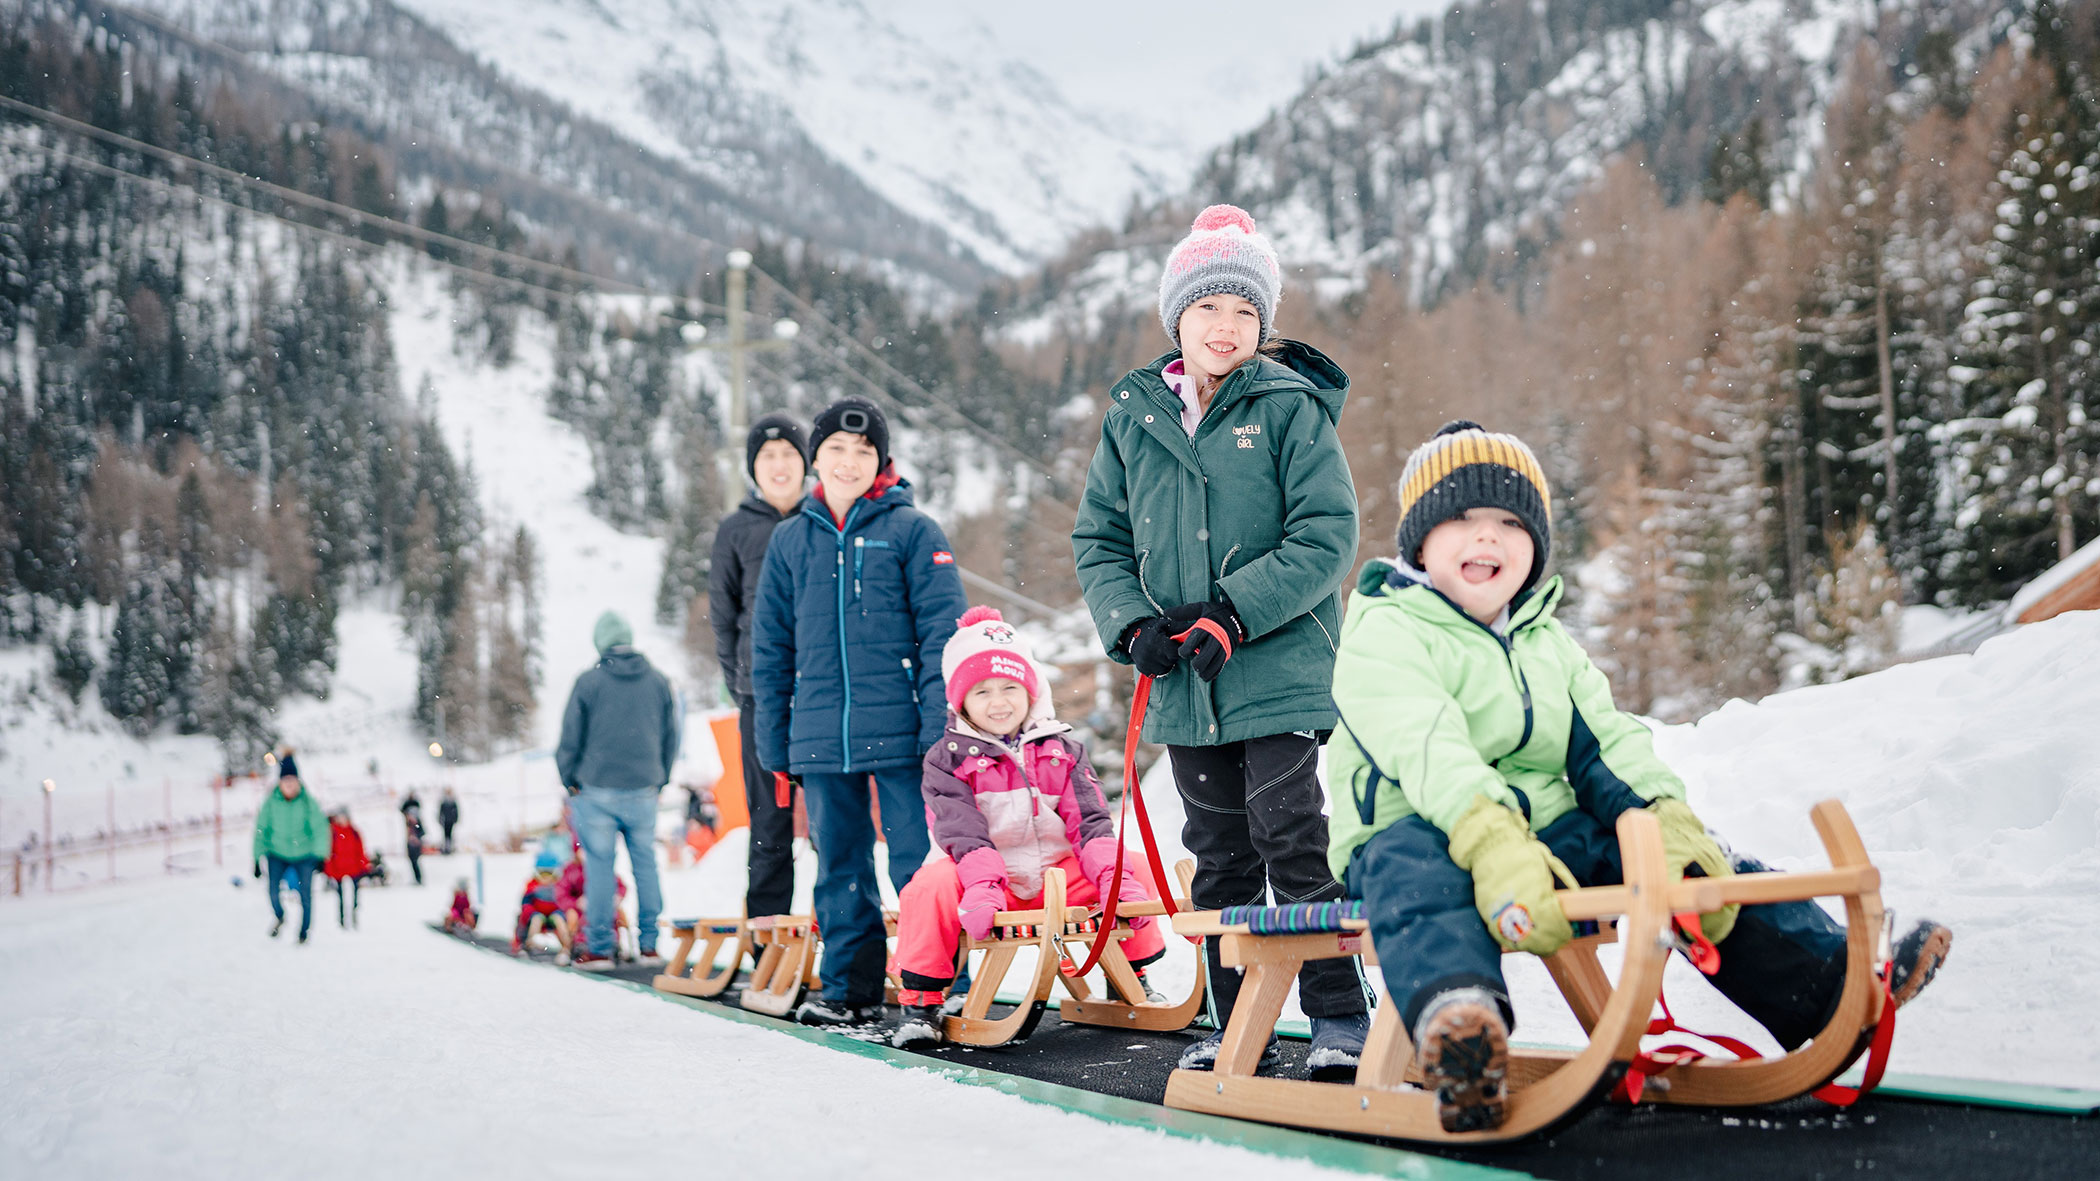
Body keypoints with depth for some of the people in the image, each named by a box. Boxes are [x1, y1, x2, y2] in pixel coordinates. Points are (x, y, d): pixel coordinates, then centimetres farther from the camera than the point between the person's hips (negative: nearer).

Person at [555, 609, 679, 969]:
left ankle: (599, 947, 2)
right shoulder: (658, 681, 6)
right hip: (644, 791, 3)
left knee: (599, 866, 1)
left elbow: (571, 738, -2)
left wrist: (569, 780, 12)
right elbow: (671, 737, 13)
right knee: (646, 863, 8)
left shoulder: (589, 681, -6)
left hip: (597, 790, -3)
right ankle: (649, 944, 9)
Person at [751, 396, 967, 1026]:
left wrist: (939, 725, -11)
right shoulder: (790, 539, 12)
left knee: (919, 862, -2)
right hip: (820, 736, 4)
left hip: (901, 735, -4)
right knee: (839, 866, 10)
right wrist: (774, 743, 10)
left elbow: (943, 631, -3)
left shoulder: (912, 530, 1)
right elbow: (771, 645, 15)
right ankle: (850, 987, 19)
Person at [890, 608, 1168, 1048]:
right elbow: (961, 831, -15)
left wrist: (1112, 874, -19)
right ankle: (921, 1003, -15)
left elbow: (1089, 821, 1)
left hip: (1060, 875, 3)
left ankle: (1131, 976, 9)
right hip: (989, 880, -3)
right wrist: (983, 887, -34)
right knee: (931, 886, -33)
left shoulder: (1063, 750, 10)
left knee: (1135, 868, -14)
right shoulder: (947, 759, 0)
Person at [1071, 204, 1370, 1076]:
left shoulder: (1290, 407, -4)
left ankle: (1339, 1017, 5)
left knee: (1293, 842, -5)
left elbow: (1326, 536, -10)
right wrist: (1133, 624, -6)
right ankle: (1235, 1024, 21)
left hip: (1280, 673, -4)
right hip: (1183, 684, 4)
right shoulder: (1132, 417, 8)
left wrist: (1235, 617, -17)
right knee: (1218, 857, 11)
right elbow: (1098, 539, 11)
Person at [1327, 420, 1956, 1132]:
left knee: (1697, 866, -7)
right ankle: (1454, 1012, -70)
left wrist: (1665, 817, -13)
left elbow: (1606, 740, 9)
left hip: (1554, 832, 8)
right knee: (1414, 870, -41)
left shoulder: (1549, 644, 21)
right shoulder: (1383, 635, -4)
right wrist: (1491, 842, -41)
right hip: (1418, 829, -7)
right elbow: (1425, 747, -23)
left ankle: (1835, 981, -7)